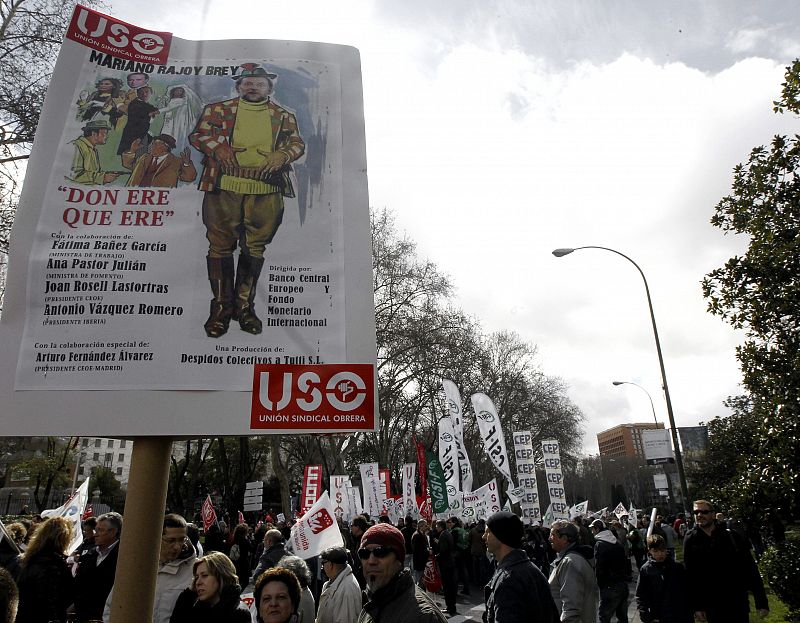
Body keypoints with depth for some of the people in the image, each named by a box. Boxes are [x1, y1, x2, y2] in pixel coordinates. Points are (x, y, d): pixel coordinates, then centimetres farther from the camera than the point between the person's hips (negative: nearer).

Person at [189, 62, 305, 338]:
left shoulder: (284, 116, 17)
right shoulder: (218, 109, 14)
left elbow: (298, 143, 16)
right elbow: (197, 134, 14)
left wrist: (282, 154, -5)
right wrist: (217, 147, -6)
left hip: (266, 192, 1)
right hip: (224, 188, -1)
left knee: (255, 248, 4)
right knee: (221, 246, -2)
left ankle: (244, 306, 15)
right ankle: (221, 307, 7)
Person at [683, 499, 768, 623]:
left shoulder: (731, 536, -5)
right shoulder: (691, 540, -4)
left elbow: (750, 569, -3)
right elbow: (690, 575, -2)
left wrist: (762, 602, -6)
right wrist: (696, 606, -3)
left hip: (738, 604, 0)